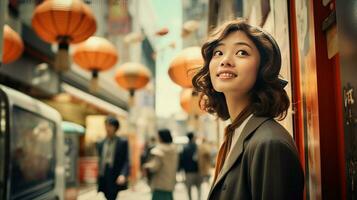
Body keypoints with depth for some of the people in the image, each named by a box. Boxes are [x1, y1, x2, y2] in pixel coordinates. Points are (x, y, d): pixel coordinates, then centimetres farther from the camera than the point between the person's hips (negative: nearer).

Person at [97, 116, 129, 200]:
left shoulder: (123, 142, 0)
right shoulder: (101, 144, 14)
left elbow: (126, 161, -5)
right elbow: (100, 161, 18)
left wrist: (123, 174, -22)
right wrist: (98, 178, 16)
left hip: (116, 180, -4)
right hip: (103, 180, 4)